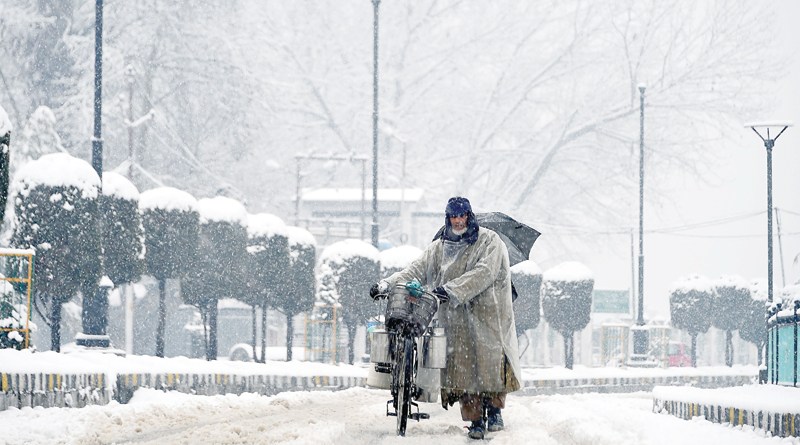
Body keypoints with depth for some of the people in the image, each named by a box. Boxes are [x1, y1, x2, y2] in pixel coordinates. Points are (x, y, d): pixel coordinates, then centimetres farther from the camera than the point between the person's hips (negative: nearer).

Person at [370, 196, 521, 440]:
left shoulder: (489, 242, 0)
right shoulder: (439, 248, 16)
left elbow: (484, 272, -14)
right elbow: (417, 269, 7)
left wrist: (452, 289, -24)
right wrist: (387, 284, -9)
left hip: (487, 313, -3)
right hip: (454, 317, 3)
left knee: (490, 361, -8)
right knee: (462, 366, -5)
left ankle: (494, 408, 12)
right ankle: (475, 420, 0)